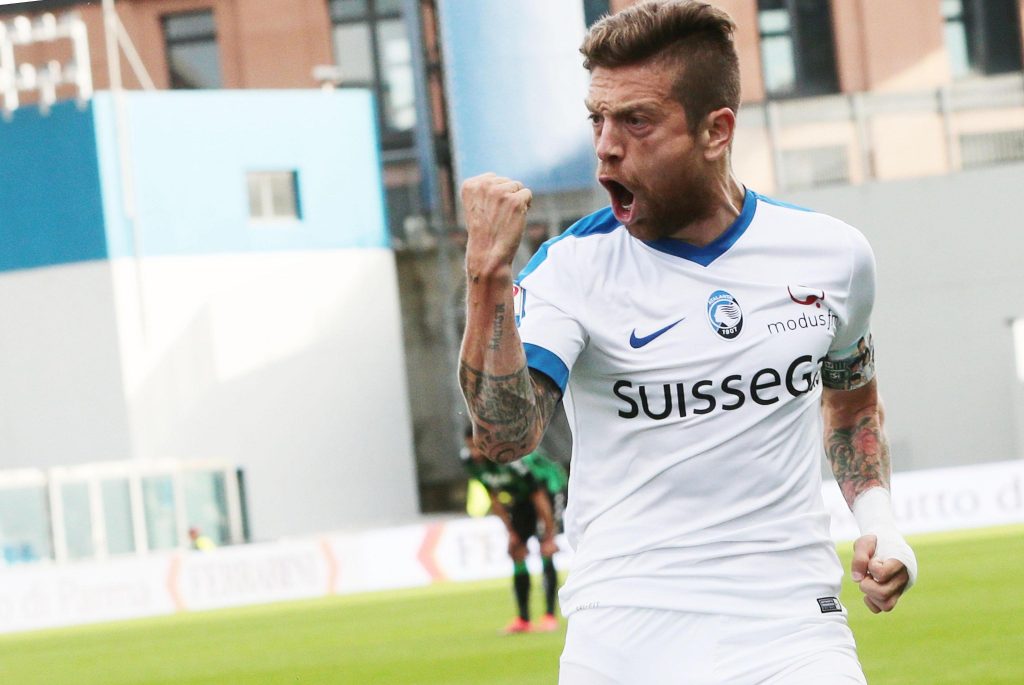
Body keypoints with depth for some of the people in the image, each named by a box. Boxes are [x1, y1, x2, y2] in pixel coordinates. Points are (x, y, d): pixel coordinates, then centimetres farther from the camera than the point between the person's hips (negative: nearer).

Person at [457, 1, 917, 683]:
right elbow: (505, 435, -19)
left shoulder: (831, 253, 6)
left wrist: (876, 517, 9)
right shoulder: (574, 267, -4)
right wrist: (488, 275, -29)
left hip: (791, 627, 1)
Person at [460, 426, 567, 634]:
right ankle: (523, 619, 5)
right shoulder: (470, 460, -17)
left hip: (549, 487, -7)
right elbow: (494, 497, -1)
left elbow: (539, 498, -29)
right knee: (516, 551, 0)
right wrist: (511, 532, 0)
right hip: (521, 496, 7)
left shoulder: (513, 458, -38)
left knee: (545, 550, -18)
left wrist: (550, 537, -24)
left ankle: (550, 616, -16)